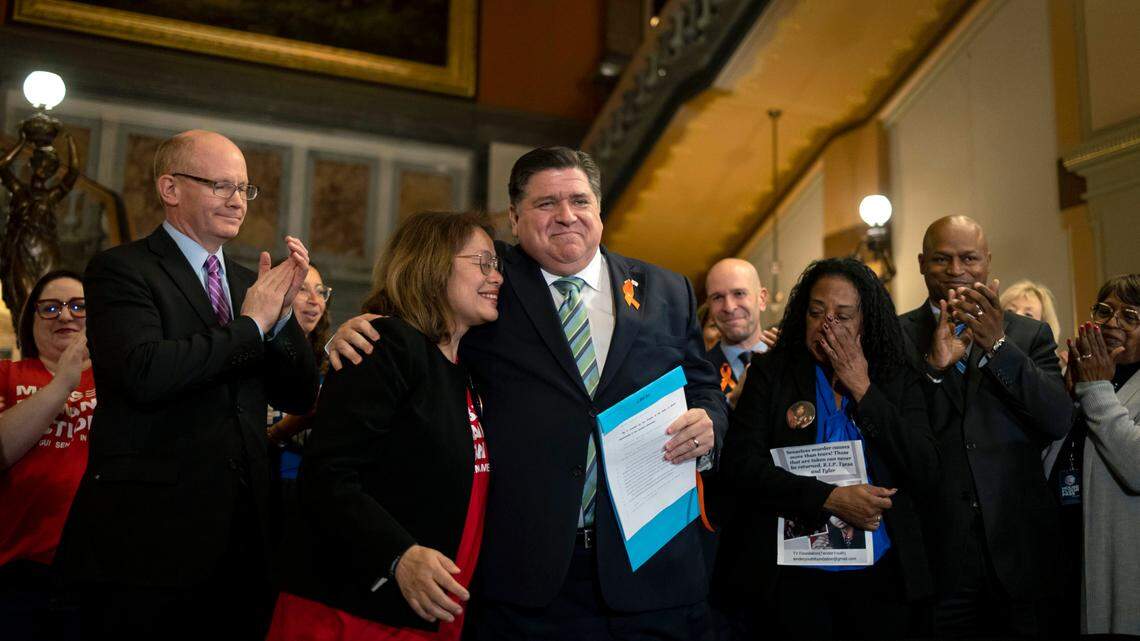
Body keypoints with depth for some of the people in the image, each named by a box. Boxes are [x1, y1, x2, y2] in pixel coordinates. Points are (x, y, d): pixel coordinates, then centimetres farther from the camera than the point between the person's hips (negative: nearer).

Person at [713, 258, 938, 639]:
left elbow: (926, 475, -5)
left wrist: (863, 390, -8)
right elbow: (739, 463, -8)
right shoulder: (771, 373, 1)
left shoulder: (899, 381, 5)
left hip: (880, 578, 2)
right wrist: (830, 498, -17)